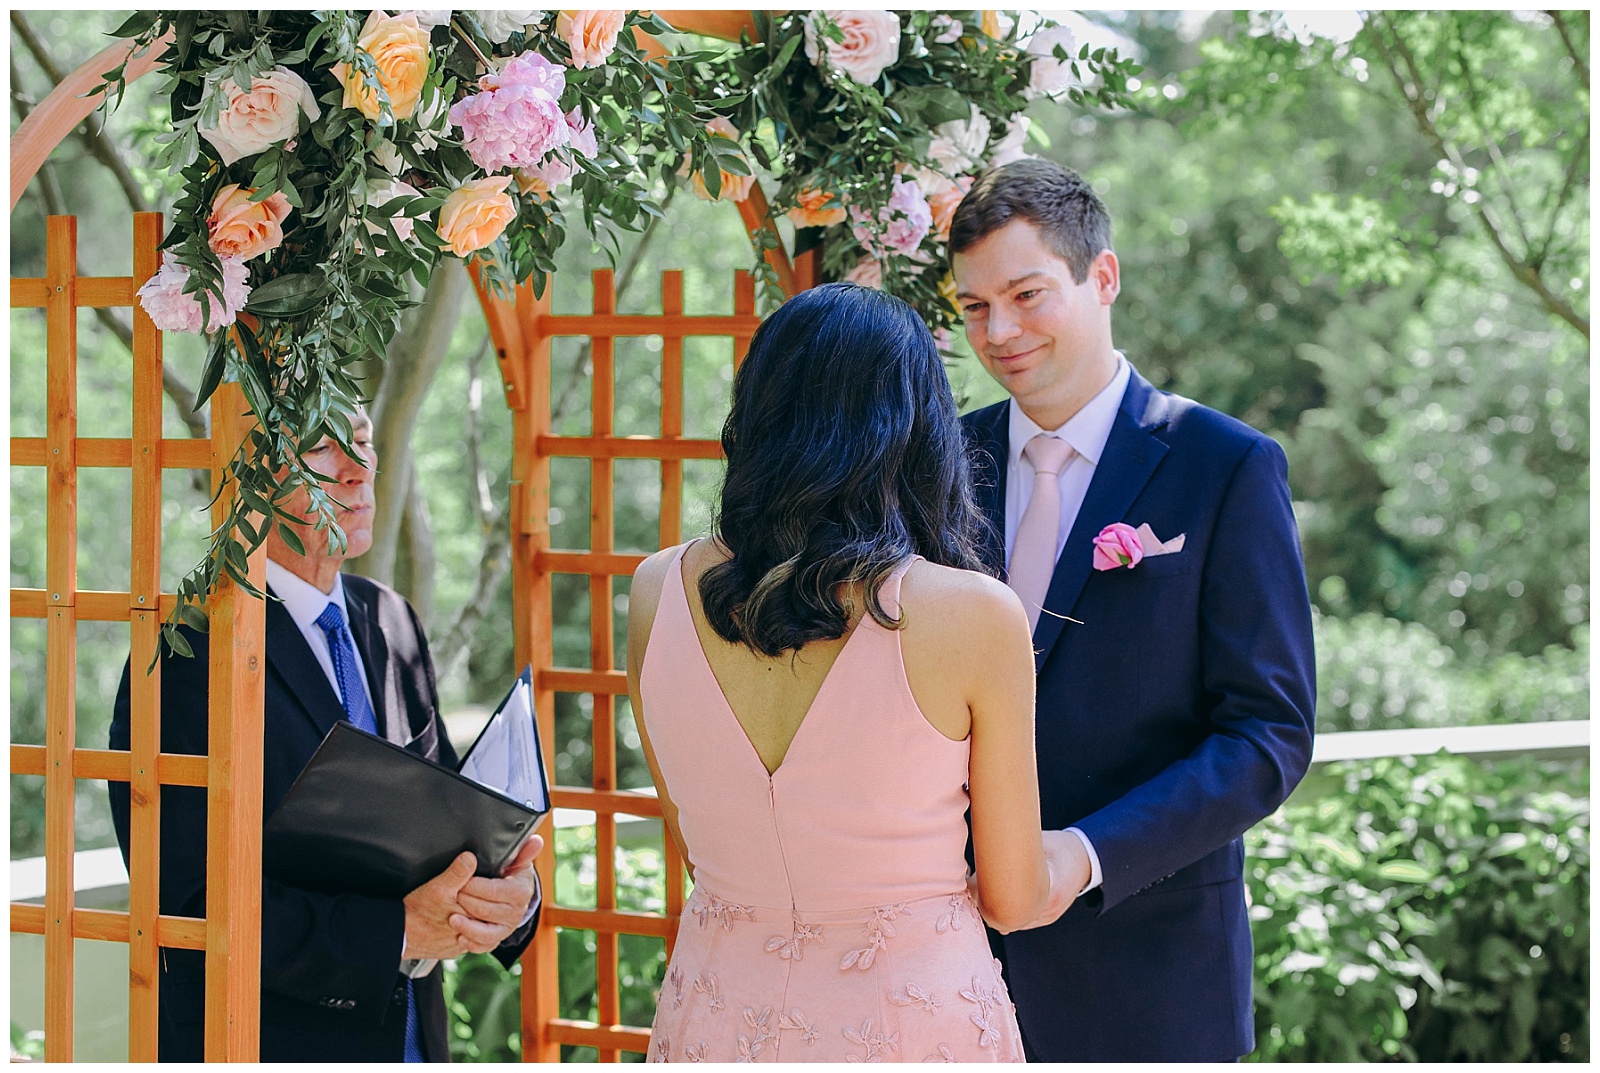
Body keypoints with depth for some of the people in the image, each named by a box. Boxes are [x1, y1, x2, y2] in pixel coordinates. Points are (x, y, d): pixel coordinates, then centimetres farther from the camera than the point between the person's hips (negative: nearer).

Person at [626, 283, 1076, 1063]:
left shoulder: (657, 594, -7)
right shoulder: (977, 617, -18)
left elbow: (691, 841, 6)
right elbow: (1015, 901, -6)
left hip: (717, 1023, 3)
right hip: (917, 1020, -3)